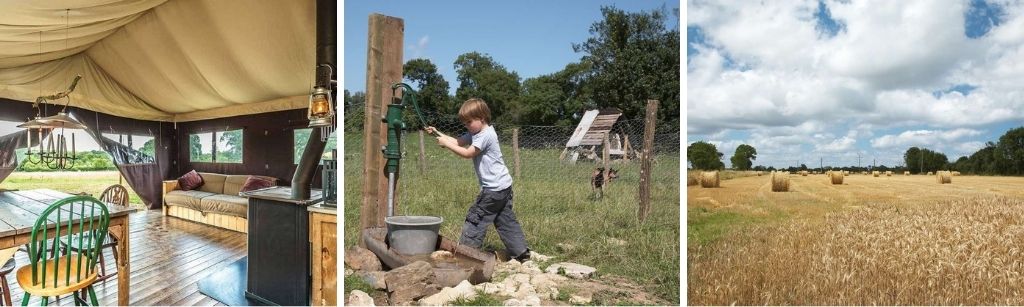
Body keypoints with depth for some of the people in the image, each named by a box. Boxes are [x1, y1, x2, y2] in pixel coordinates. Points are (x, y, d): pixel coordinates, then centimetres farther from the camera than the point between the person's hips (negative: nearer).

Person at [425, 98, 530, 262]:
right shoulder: (476, 133, 14)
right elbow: (458, 142, 9)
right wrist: (438, 134, -1)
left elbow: (467, 153, -20)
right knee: (506, 221, 12)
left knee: (475, 218, -3)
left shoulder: (486, 135, -15)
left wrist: (446, 144, -16)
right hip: (504, 186, 10)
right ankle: (522, 253, 15)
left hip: (494, 187, -10)